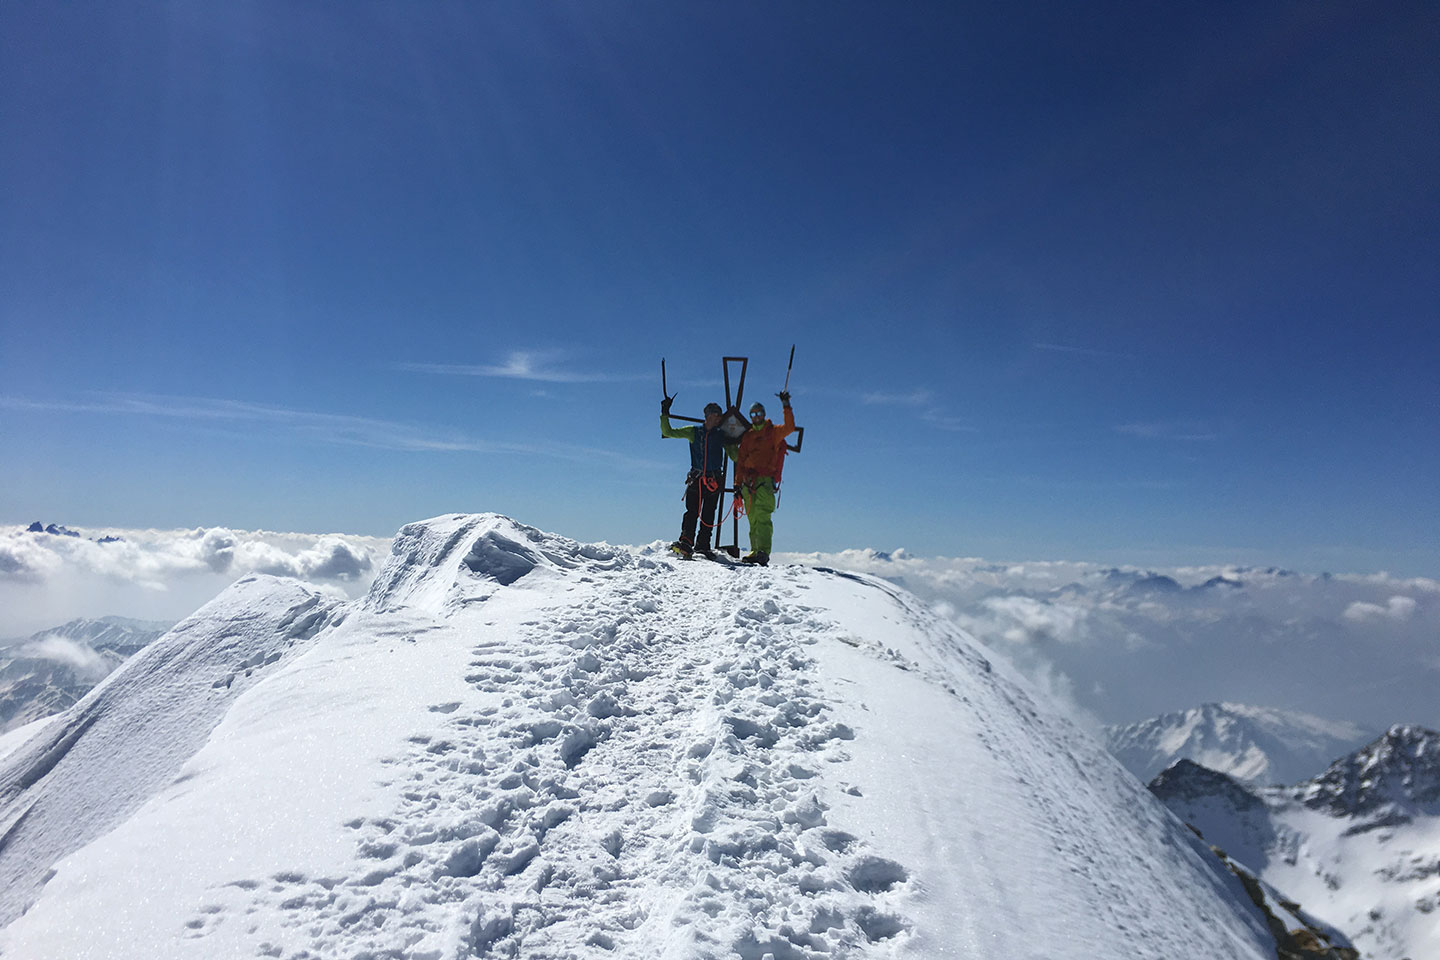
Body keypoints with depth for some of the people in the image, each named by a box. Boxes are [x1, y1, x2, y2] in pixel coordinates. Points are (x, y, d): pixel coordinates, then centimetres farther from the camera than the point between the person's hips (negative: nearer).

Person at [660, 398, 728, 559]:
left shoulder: (721, 436, 12)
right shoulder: (693, 432, 9)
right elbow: (668, 432, 10)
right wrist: (665, 414, 3)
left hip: (714, 480, 2)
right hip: (696, 479, -1)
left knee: (708, 514, 1)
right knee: (692, 511, -12)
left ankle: (702, 545, 6)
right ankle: (686, 542, -18)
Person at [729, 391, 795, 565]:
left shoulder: (773, 432, 10)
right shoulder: (747, 436, 22)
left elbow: (789, 428, -10)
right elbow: (740, 461, 21)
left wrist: (786, 406, -14)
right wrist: (738, 483, 15)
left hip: (765, 479, -5)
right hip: (749, 481, 5)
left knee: (762, 516, -18)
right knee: (753, 519, 3)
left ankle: (763, 552, -25)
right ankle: (755, 552, 5)